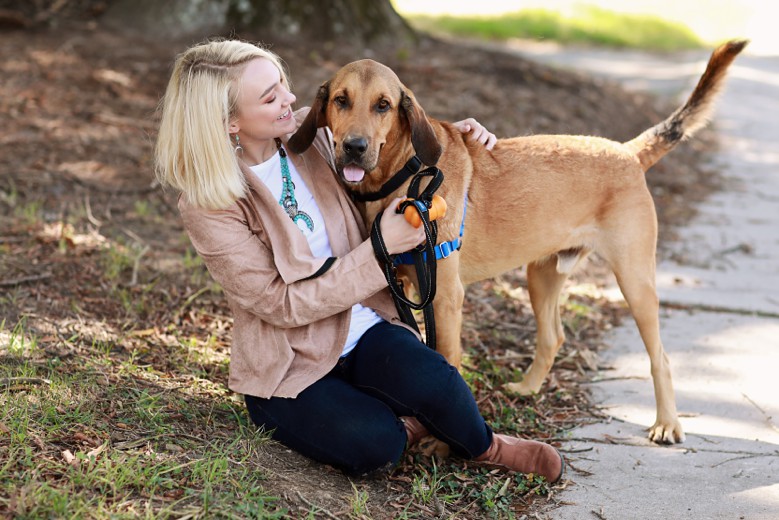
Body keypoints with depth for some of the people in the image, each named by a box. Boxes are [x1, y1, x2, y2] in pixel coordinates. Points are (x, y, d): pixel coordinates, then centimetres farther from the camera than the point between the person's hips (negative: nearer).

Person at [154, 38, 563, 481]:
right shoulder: (207, 208, -17)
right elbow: (284, 305, -18)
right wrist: (381, 249, -19)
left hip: (365, 328, 5)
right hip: (290, 370, -4)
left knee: (434, 381, -27)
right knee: (373, 445, -32)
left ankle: (483, 446, 3)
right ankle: (407, 425, 1)